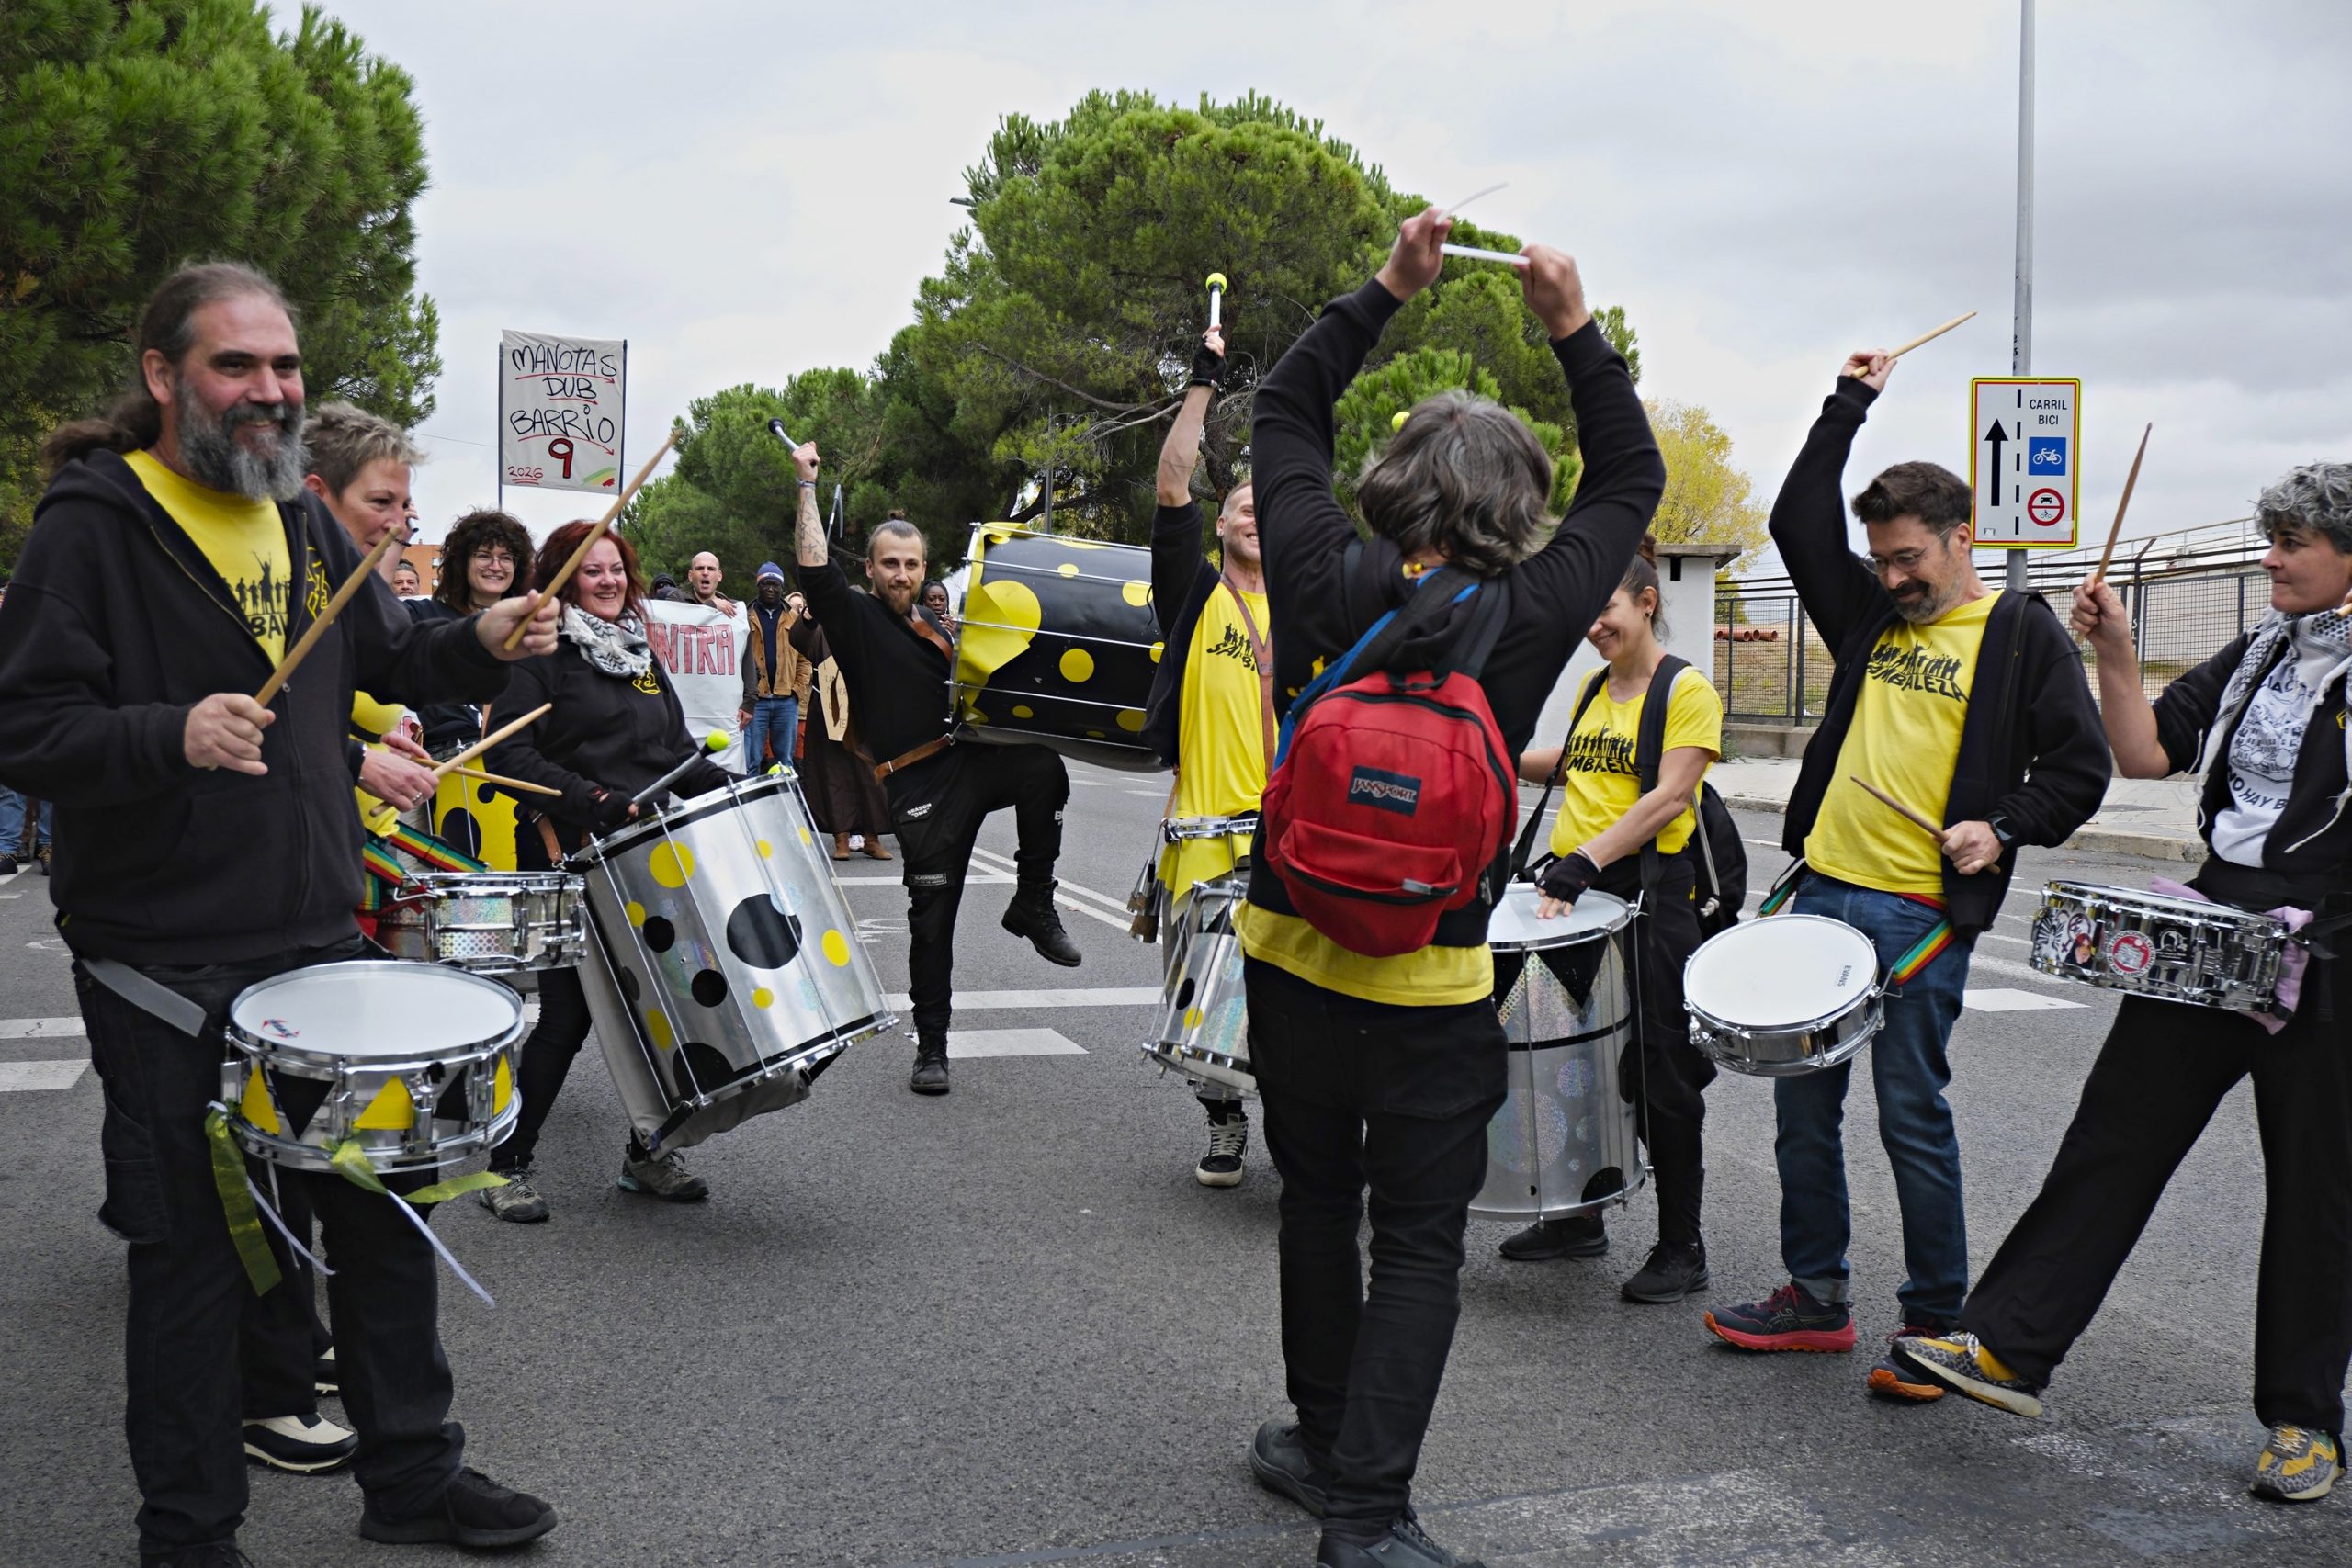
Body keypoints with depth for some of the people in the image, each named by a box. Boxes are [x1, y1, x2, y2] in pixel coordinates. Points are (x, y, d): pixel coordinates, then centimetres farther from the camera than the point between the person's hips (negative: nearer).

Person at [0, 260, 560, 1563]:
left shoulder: (301, 517, 10)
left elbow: (384, 658, 22)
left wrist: (481, 644, 2)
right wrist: (174, 735, -32)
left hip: (321, 938, 7)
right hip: (171, 974, -6)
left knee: (385, 1211, 14)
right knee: (193, 1258, 4)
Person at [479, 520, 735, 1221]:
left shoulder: (642, 656, 18)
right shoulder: (543, 654, -4)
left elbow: (677, 754, 21)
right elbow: (509, 754, -14)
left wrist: (731, 785, 3)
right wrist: (595, 802, -23)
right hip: (569, 861, -6)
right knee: (568, 1016, -5)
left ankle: (646, 1152, 21)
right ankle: (508, 1163, 10)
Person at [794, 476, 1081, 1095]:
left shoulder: (934, 627, 21)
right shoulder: (856, 617, 2)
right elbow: (816, 572, -17)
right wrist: (807, 487, -17)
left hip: (967, 761, 5)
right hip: (917, 786, -5)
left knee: (1044, 767, -27)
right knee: (932, 915, -3)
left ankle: (1033, 905, -14)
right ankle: (930, 1046, 10)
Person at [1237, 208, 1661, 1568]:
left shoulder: (1326, 581, -8)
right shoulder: (1528, 617, -12)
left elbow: (1285, 412, 9)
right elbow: (1632, 479, 5)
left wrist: (1388, 291, 8)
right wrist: (1575, 331, 5)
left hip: (1295, 954, 3)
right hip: (1433, 982, -3)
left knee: (1318, 1205, 21)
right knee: (1419, 1249, 6)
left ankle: (1324, 1445, 35)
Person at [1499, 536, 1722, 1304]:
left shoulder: (1687, 691, -9)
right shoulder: (1593, 689, 14)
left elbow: (1671, 795, -19)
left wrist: (1588, 860, -28)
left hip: (1650, 894, -7)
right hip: (1574, 892, 8)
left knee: (1660, 1071, -1)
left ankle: (1681, 1247, 9)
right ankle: (1580, 1216, 28)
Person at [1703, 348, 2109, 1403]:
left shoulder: (2021, 632, 1)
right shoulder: (1868, 613, 15)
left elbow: (2079, 770, 1)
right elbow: (1798, 523, 10)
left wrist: (2002, 828, -14)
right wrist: (1851, 403, 11)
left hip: (1921, 913, -6)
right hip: (1822, 890, 6)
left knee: (1911, 1118, -2)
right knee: (1803, 1106, 9)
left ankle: (1938, 1324, 11)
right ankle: (1815, 1298, 21)